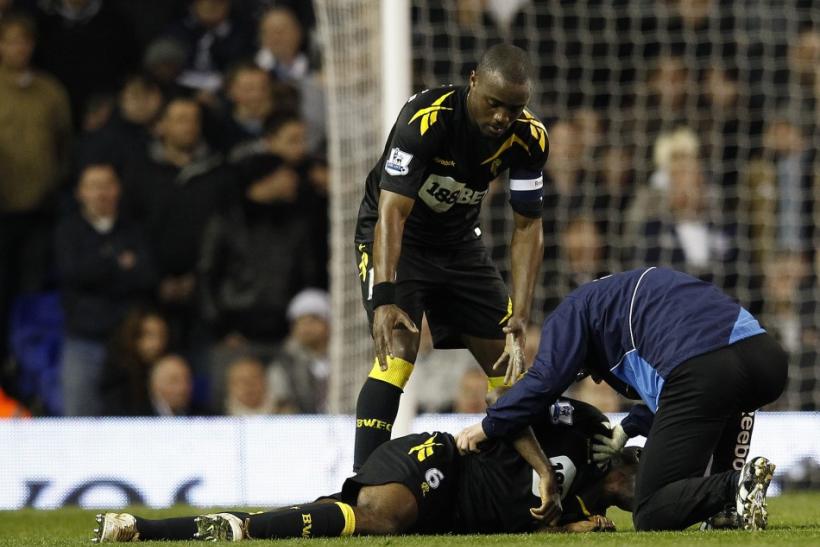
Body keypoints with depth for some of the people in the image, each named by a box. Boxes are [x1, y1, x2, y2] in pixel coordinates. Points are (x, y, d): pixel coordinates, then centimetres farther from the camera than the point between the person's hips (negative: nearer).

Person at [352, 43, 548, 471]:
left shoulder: (528, 138, -16)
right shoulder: (425, 119, -32)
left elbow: (527, 228, -9)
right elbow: (391, 212, -35)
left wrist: (519, 316, -18)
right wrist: (384, 299, -45)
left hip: (459, 241, 6)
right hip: (396, 239, -6)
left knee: (509, 362, 3)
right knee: (398, 350, -24)